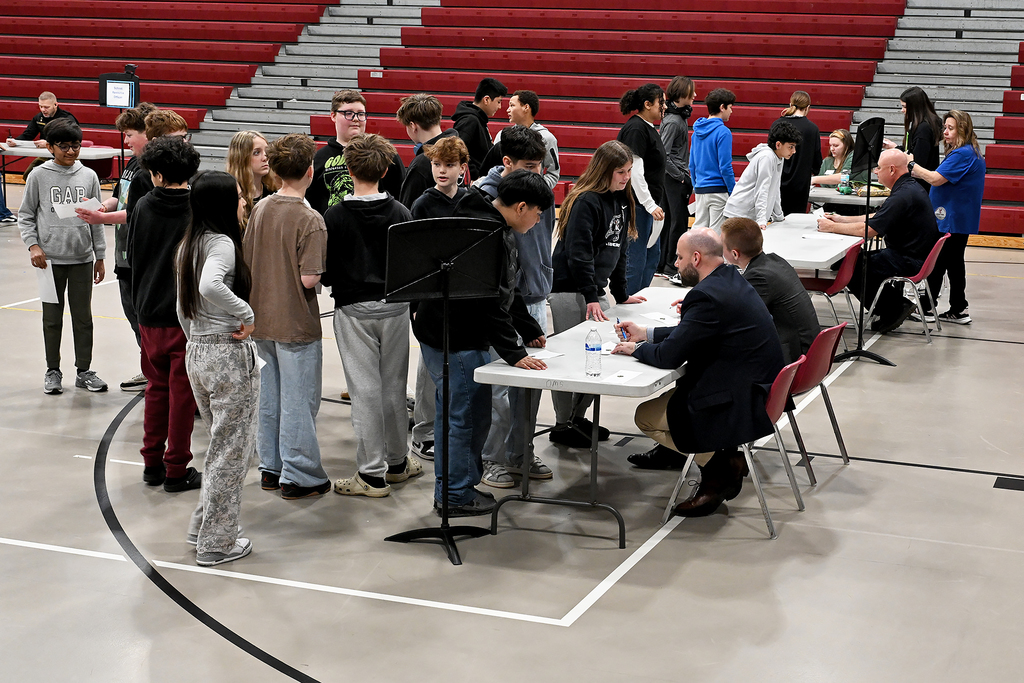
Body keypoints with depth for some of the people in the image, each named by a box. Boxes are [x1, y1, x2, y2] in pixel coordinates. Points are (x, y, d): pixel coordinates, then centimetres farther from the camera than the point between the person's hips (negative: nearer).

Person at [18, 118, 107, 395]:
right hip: (51, 258, -1)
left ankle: (84, 370, 16)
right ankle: (53, 370, 18)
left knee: (83, 317, 6)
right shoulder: (39, 176, -2)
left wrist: (100, 256, 9)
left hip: (82, 258, 1)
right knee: (52, 317, 7)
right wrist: (33, 245, -10)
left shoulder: (89, 176, 4)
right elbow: (25, 216, 4)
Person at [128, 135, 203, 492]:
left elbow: (132, 257, 8)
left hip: (150, 312, 3)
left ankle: (153, 463, 22)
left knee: (156, 387, 17)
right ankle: (177, 469, 11)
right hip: (188, 315, -3)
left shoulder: (143, 207, -3)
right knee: (182, 392, 5)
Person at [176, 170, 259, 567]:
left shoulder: (188, 245, 10)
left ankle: (203, 527, 29)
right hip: (230, 356, -9)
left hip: (196, 354, 9)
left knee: (223, 445, 22)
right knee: (232, 450, 3)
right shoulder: (222, 243, -17)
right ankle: (216, 544, 11)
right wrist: (246, 315, -24)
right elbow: (210, 285, -37)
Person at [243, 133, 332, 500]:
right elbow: (309, 278, -22)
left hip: (261, 318, 7)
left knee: (269, 396, 16)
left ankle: (271, 468, 26)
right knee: (298, 400, 2)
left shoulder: (260, 209, 2)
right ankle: (299, 477, 9)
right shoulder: (310, 220, -19)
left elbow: (245, 260, 9)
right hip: (296, 322, -7)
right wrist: (321, 271, -1)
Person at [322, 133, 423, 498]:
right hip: (395, 306, 3)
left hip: (353, 310, -3)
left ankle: (372, 474, 2)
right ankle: (397, 461, 26)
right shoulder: (401, 213, -3)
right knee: (394, 385, 14)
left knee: (365, 389, 0)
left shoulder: (335, 216, -9)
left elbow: (326, 271, -5)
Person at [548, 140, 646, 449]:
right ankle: (563, 426, 7)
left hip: (595, 289, 9)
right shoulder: (585, 202, -16)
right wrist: (590, 298, -22)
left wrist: (621, 295, 18)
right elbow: (578, 253, -20)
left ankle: (578, 417, 22)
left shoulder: (621, 201, 11)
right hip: (569, 290, -9)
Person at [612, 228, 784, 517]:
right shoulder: (731, 279, 7)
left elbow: (668, 356, -21)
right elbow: (688, 334, 18)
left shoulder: (707, 296, -24)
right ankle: (670, 450, 41)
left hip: (743, 404, -10)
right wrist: (645, 333, 17)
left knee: (645, 416, 2)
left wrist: (635, 348, -2)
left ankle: (720, 467, 1)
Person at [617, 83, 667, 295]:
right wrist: (650, 205, -22)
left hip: (649, 204, 11)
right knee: (636, 258, -6)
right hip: (638, 204, -11)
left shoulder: (648, 128, 15)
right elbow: (635, 172, -22)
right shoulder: (635, 130, -16)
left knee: (653, 253, 16)